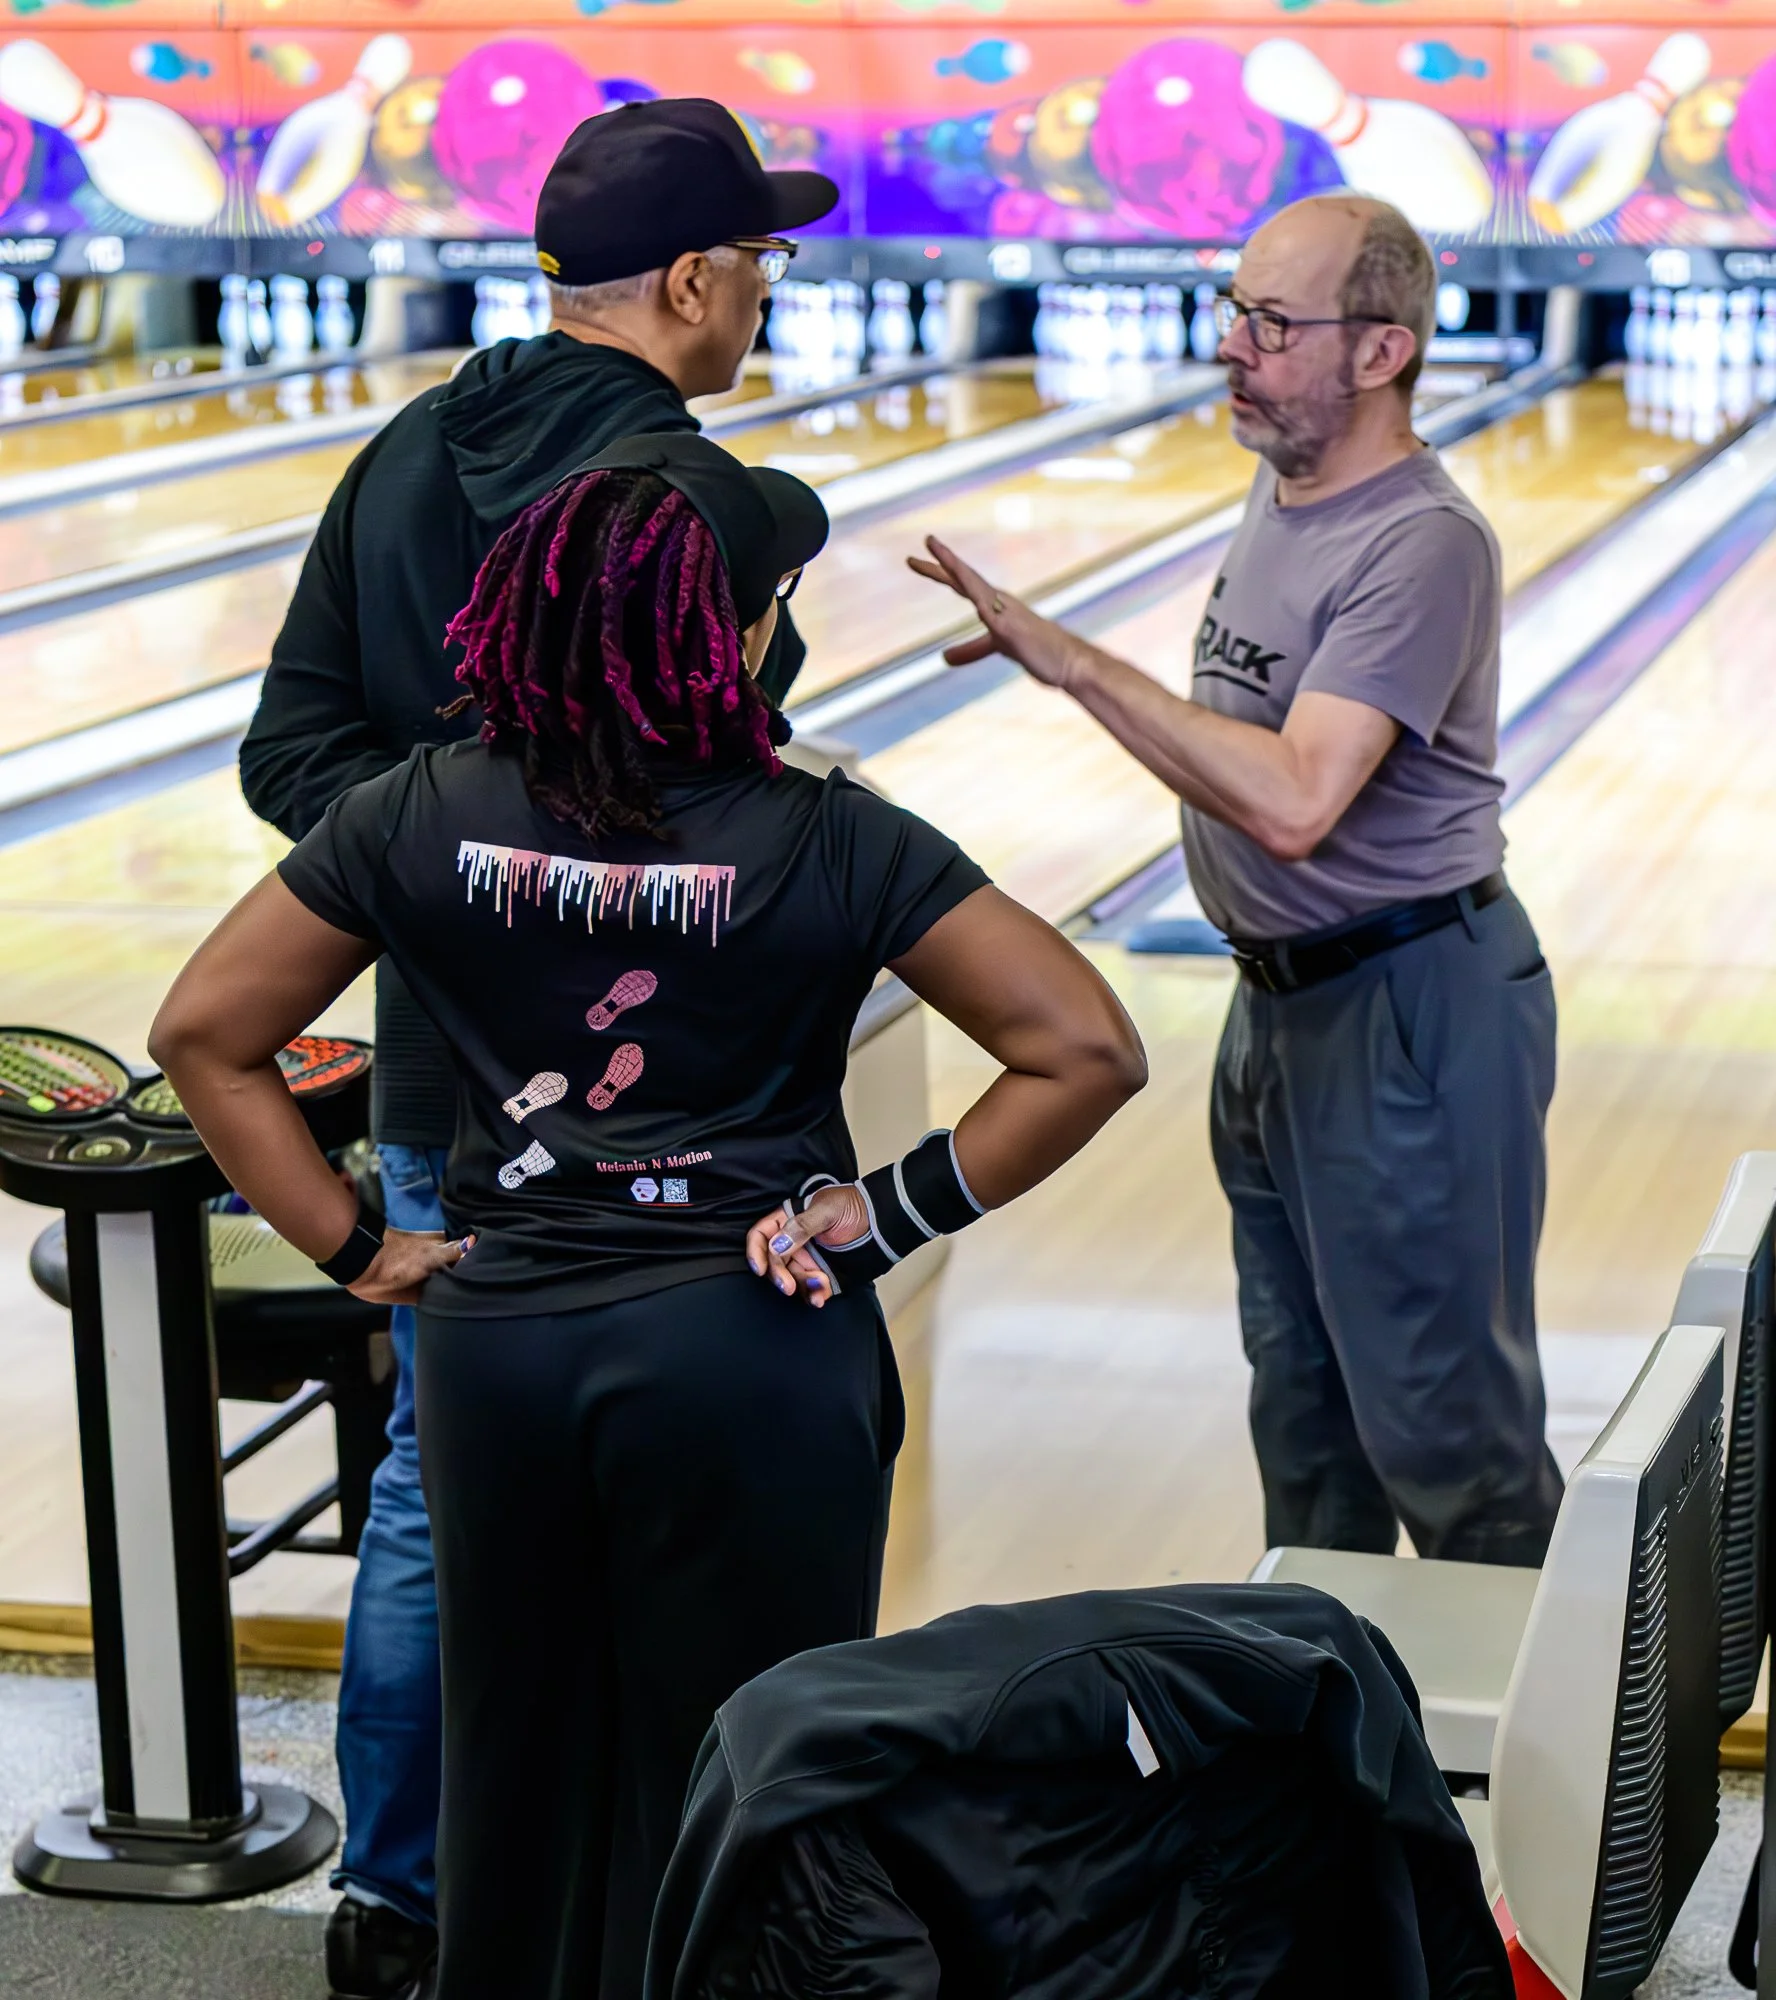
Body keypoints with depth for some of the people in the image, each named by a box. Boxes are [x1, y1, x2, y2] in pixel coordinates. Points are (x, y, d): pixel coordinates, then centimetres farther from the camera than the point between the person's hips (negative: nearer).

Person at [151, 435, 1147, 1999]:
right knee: (728, 1785, 10)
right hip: (750, 1356, -3)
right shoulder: (829, 845, -11)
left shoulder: (420, 818, -3)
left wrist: (355, 1249, 4)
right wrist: (901, 1213, -6)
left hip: (494, 1344, 3)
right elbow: (1088, 1051, -13)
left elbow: (208, 1034, 2)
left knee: (517, 1759, 19)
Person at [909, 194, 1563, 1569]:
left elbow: (1292, 802, -35)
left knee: (1439, 1415, 0)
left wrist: (1072, 661, -33)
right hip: (1284, 1000, 10)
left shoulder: (1423, 544, -24)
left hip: (1411, 1012, -10)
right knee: (1298, 1391, 20)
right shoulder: (1283, 485, 6)